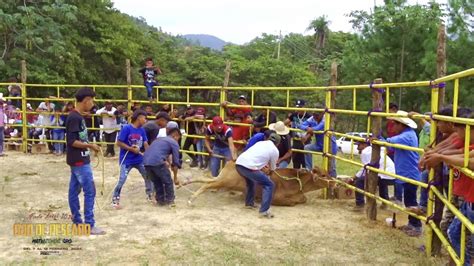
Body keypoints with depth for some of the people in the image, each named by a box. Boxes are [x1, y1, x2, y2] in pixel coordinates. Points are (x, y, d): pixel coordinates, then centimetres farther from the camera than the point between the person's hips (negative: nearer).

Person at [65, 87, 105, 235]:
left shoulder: (78, 117, 12)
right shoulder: (75, 118, -18)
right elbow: (72, 141, -22)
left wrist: (88, 146, 11)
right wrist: (90, 146, -15)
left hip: (79, 160, 10)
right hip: (79, 161, -10)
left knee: (74, 191, 13)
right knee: (90, 191, -6)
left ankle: (77, 222, 21)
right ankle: (89, 225, -1)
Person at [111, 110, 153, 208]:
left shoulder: (142, 130, 3)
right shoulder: (126, 128, -15)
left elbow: (145, 144, 5)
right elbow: (119, 143, -16)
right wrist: (131, 149, -18)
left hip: (139, 159, 6)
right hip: (126, 160, -6)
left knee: (148, 176, 10)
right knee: (122, 179, -10)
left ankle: (150, 195, 28)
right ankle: (115, 199, 8)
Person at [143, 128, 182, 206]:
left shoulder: (159, 139, 31)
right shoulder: (174, 143, 10)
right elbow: (176, 161, 9)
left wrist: (165, 162, 44)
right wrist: (175, 177, 17)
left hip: (146, 161, 7)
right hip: (157, 162, -7)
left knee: (156, 182, 25)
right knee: (168, 182, 14)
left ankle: (160, 200, 32)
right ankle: (170, 201, 21)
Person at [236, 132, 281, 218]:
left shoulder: (260, 143, 25)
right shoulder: (275, 150, 10)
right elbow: (272, 168, 22)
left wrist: (263, 166, 52)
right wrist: (268, 169, 45)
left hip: (239, 163, 7)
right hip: (249, 168, -7)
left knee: (251, 179, 36)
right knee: (269, 185, 5)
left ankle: (249, 202, 42)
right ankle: (264, 211, -4)